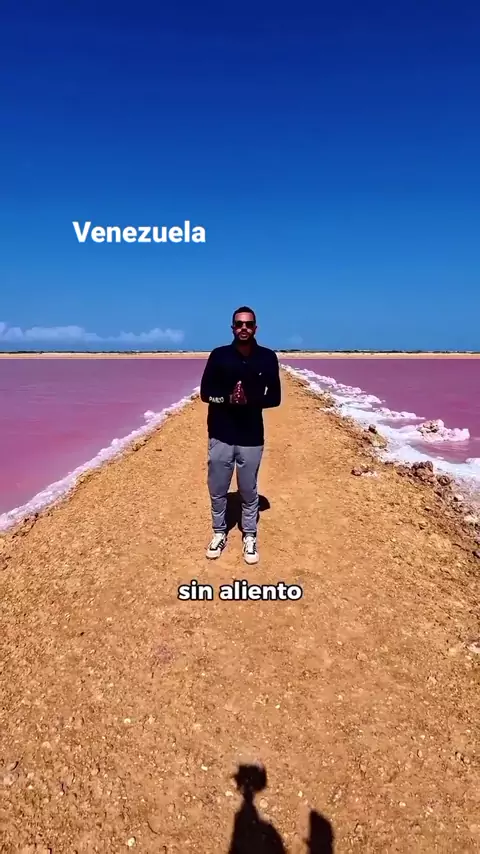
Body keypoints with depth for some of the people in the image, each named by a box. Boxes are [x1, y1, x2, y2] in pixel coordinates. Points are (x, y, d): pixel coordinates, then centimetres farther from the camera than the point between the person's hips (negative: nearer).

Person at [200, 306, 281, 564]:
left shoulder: (267, 358, -1)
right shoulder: (219, 355, -2)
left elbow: (275, 397, 0)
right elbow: (205, 393, -1)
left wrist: (250, 400, -19)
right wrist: (227, 398, -21)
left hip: (251, 438, 0)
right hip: (220, 436, 1)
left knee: (249, 492, 12)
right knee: (217, 490, 11)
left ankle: (250, 537, 29)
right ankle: (219, 533, 32)